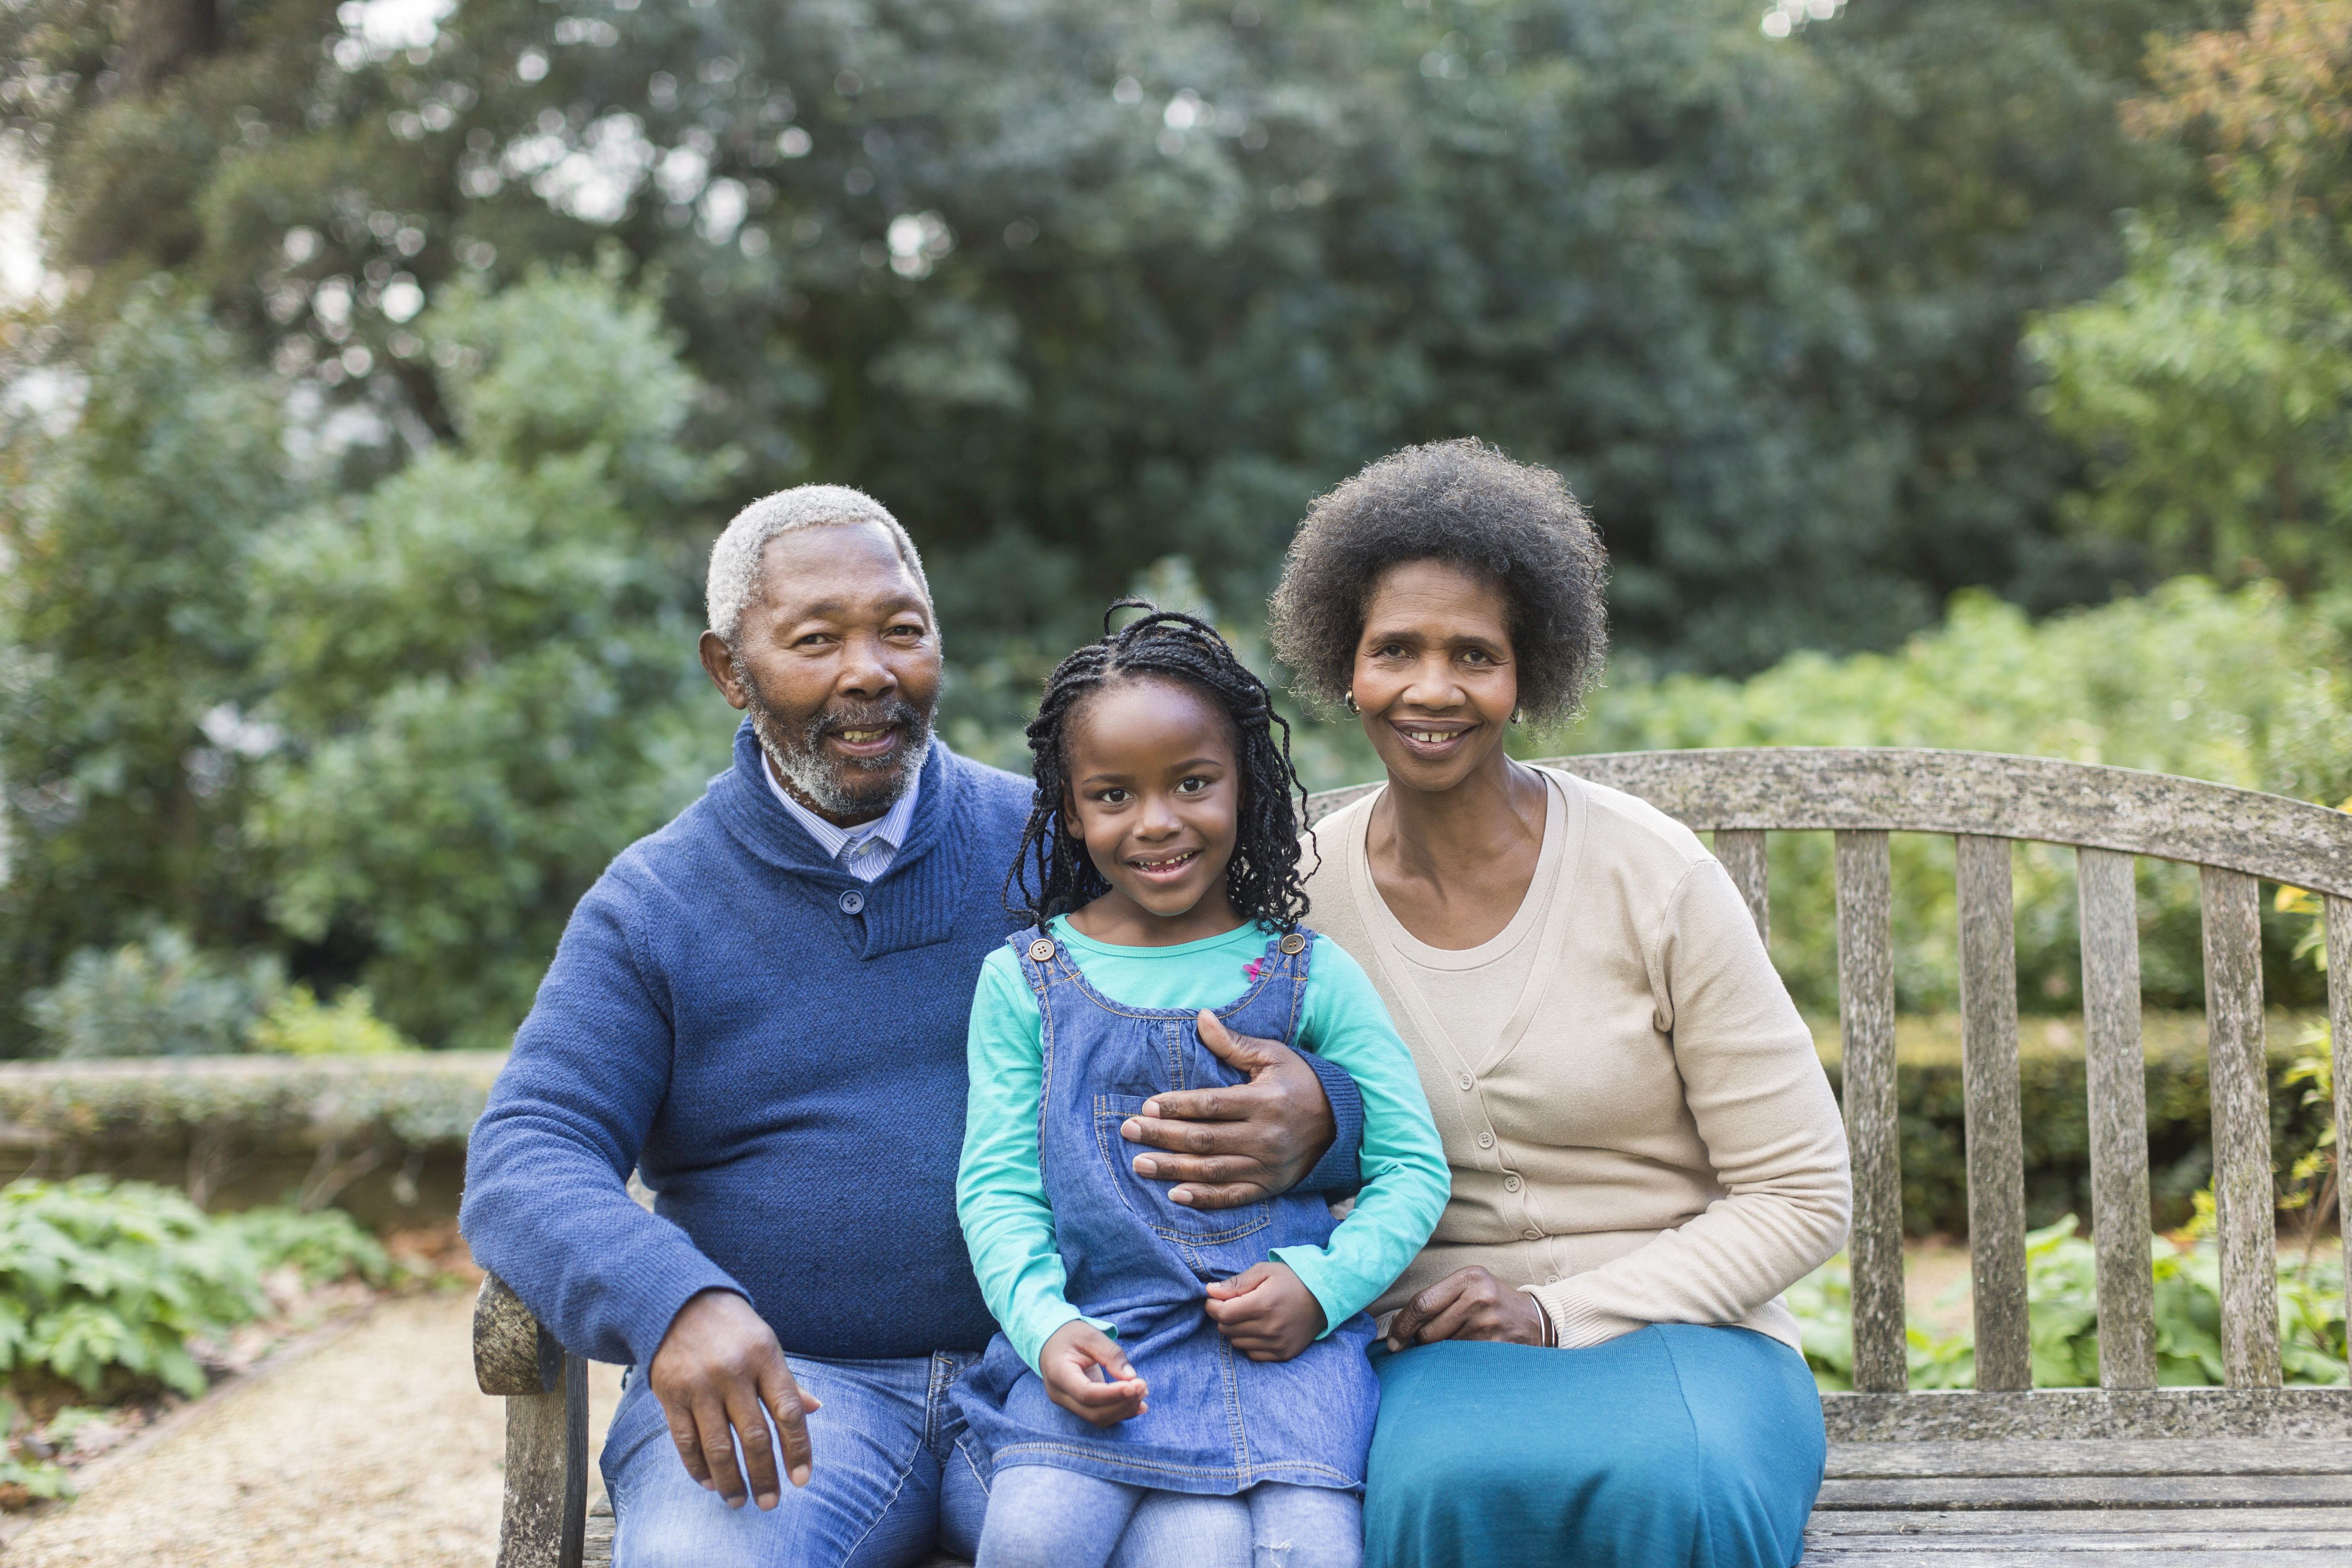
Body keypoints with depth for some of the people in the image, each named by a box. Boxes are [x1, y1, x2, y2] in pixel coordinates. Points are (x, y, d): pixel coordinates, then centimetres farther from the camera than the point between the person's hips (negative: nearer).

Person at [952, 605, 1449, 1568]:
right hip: (1094, 1342, 0)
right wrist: (1046, 1327, -12)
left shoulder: (1312, 976, 8)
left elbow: (1413, 1165, 8)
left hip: (1283, 1342, 0)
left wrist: (1323, 1283, -9)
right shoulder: (1024, 981, 9)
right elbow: (997, 1184, 6)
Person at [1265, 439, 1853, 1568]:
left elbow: (1802, 1194, -4)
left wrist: (1555, 1312, -13)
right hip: (1431, 1344, 1)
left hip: (1674, 1321, -1)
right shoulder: (1305, 891, -1)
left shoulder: (1653, 879, -8)